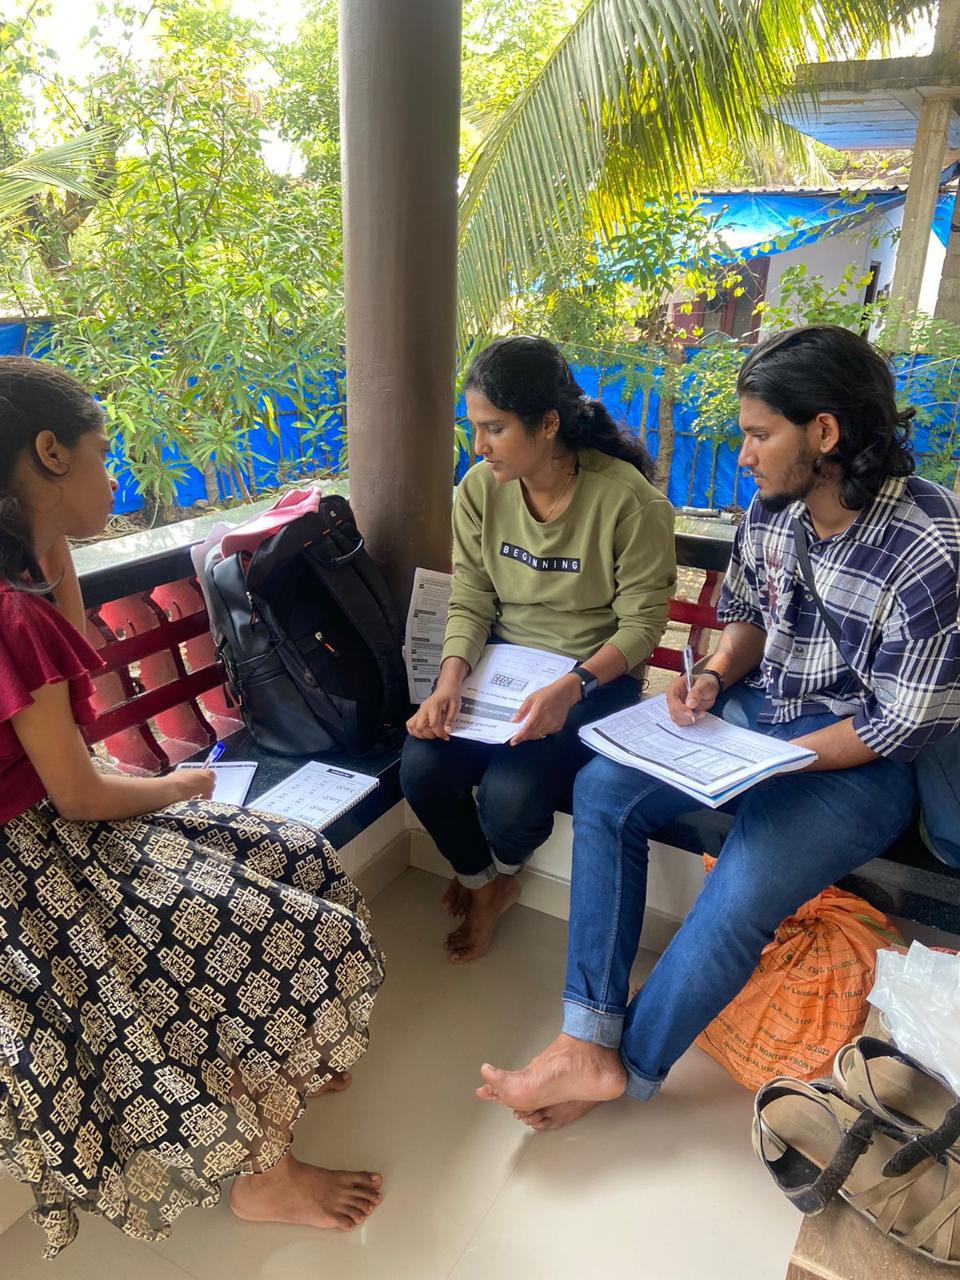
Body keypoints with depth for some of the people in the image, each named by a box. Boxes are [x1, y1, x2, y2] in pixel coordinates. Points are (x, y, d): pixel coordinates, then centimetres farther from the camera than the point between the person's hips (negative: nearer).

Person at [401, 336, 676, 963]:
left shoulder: (629, 500, -19)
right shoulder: (481, 487, -5)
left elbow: (641, 624, -13)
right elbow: (470, 602, -1)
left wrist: (571, 688, -28)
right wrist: (450, 680, -19)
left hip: (596, 673, -4)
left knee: (508, 796, -25)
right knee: (422, 769, -19)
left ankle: (504, 869, 18)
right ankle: (482, 883, 15)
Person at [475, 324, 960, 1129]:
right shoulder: (772, 505, -3)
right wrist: (716, 678, -8)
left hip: (857, 758, -6)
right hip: (752, 710, 7)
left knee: (739, 897, -28)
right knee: (602, 789, -10)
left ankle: (630, 1067, 1)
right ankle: (590, 1041, -10)